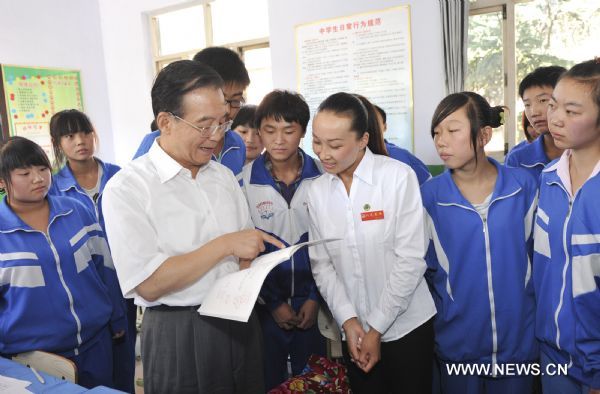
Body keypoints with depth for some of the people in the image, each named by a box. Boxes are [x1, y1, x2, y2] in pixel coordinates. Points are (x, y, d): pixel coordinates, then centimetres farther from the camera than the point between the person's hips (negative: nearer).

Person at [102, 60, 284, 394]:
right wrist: (224, 245, -20)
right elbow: (149, 285, -19)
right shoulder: (126, 188, -13)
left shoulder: (224, 176, 6)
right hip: (179, 337, -5)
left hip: (241, 324, 6)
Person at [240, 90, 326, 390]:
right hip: (264, 304, -1)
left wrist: (316, 297, -5)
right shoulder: (244, 182, -9)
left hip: (311, 302, 1)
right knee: (269, 380, 14)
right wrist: (272, 302, -6)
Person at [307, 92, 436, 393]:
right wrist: (348, 320, -10)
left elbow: (410, 259, -14)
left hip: (406, 325, -3)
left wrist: (377, 329, -11)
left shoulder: (399, 177, -13)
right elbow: (321, 264, 1)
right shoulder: (317, 190, -1)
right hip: (353, 330, 3)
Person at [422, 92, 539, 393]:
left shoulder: (524, 186, -7)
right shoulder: (429, 196, -11)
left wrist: (528, 306, 10)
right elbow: (426, 269, -1)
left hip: (520, 339, 1)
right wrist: (444, 316, 2)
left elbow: (537, 254, 6)